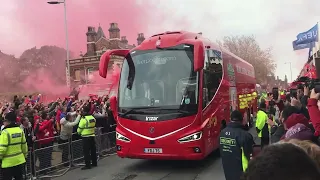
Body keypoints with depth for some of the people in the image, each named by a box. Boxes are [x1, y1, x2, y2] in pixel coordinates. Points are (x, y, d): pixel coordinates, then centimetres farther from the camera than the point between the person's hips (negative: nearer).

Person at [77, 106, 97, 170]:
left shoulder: (84, 119, -17)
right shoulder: (93, 118, 4)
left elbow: (80, 128, -9)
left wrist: (79, 132, 10)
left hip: (86, 137, -7)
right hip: (92, 135, 7)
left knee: (86, 151, -1)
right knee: (93, 150, 15)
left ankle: (88, 165, 0)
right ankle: (94, 163, 24)